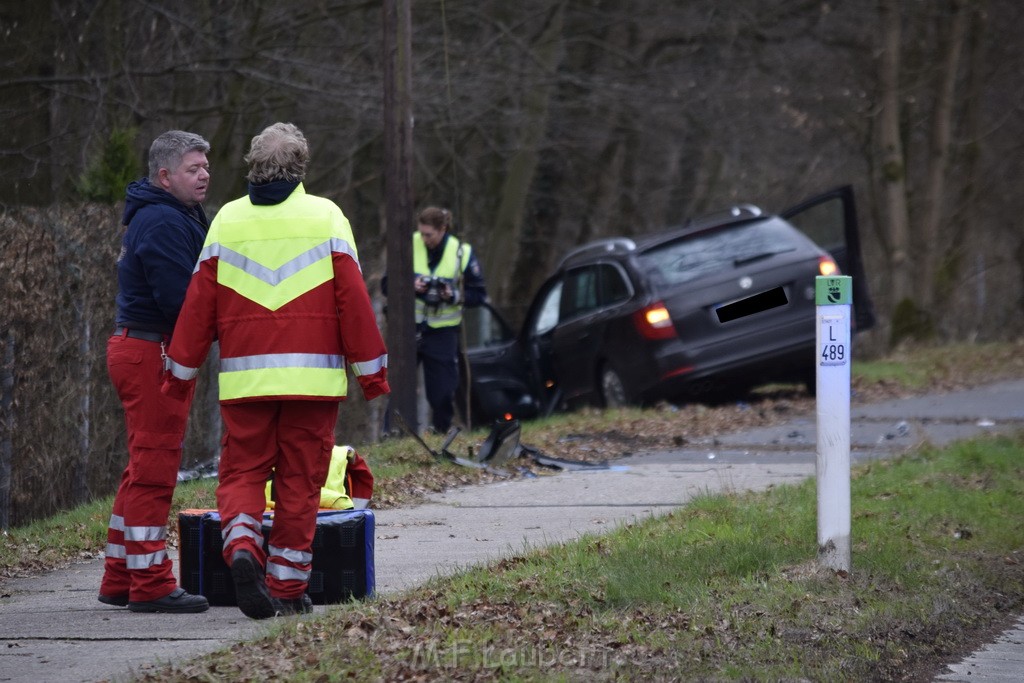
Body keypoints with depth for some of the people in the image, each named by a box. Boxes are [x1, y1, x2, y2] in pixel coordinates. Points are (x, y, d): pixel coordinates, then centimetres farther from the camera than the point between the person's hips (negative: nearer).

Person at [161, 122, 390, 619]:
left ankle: (241, 543, -19)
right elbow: (353, 300, -1)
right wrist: (371, 368, 6)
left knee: (241, 471, 8)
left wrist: (181, 370, 15)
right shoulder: (325, 216, 2)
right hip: (312, 374, -1)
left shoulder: (228, 220, 7)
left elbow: (199, 303, 7)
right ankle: (288, 586, 7)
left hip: (244, 375, 1)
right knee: (299, 480, 5)